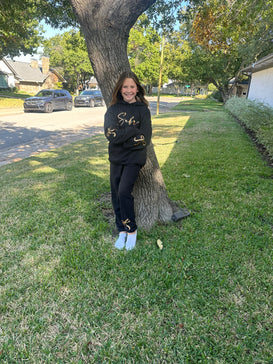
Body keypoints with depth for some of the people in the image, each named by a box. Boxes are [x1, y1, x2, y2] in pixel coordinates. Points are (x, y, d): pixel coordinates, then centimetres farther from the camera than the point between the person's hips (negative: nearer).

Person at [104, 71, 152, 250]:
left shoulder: (143, 110, -1)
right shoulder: (113, 109, 5)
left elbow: (144, 139, -10)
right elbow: (110, 133, -11)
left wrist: (121, 137, -11)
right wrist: (133, 131, -16)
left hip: (134, 158, -3)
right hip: (115, 158, 4)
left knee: (124, 192, -16)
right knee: (116, 195, 6)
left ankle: (131, 230, 6)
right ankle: (122, 231, 23)